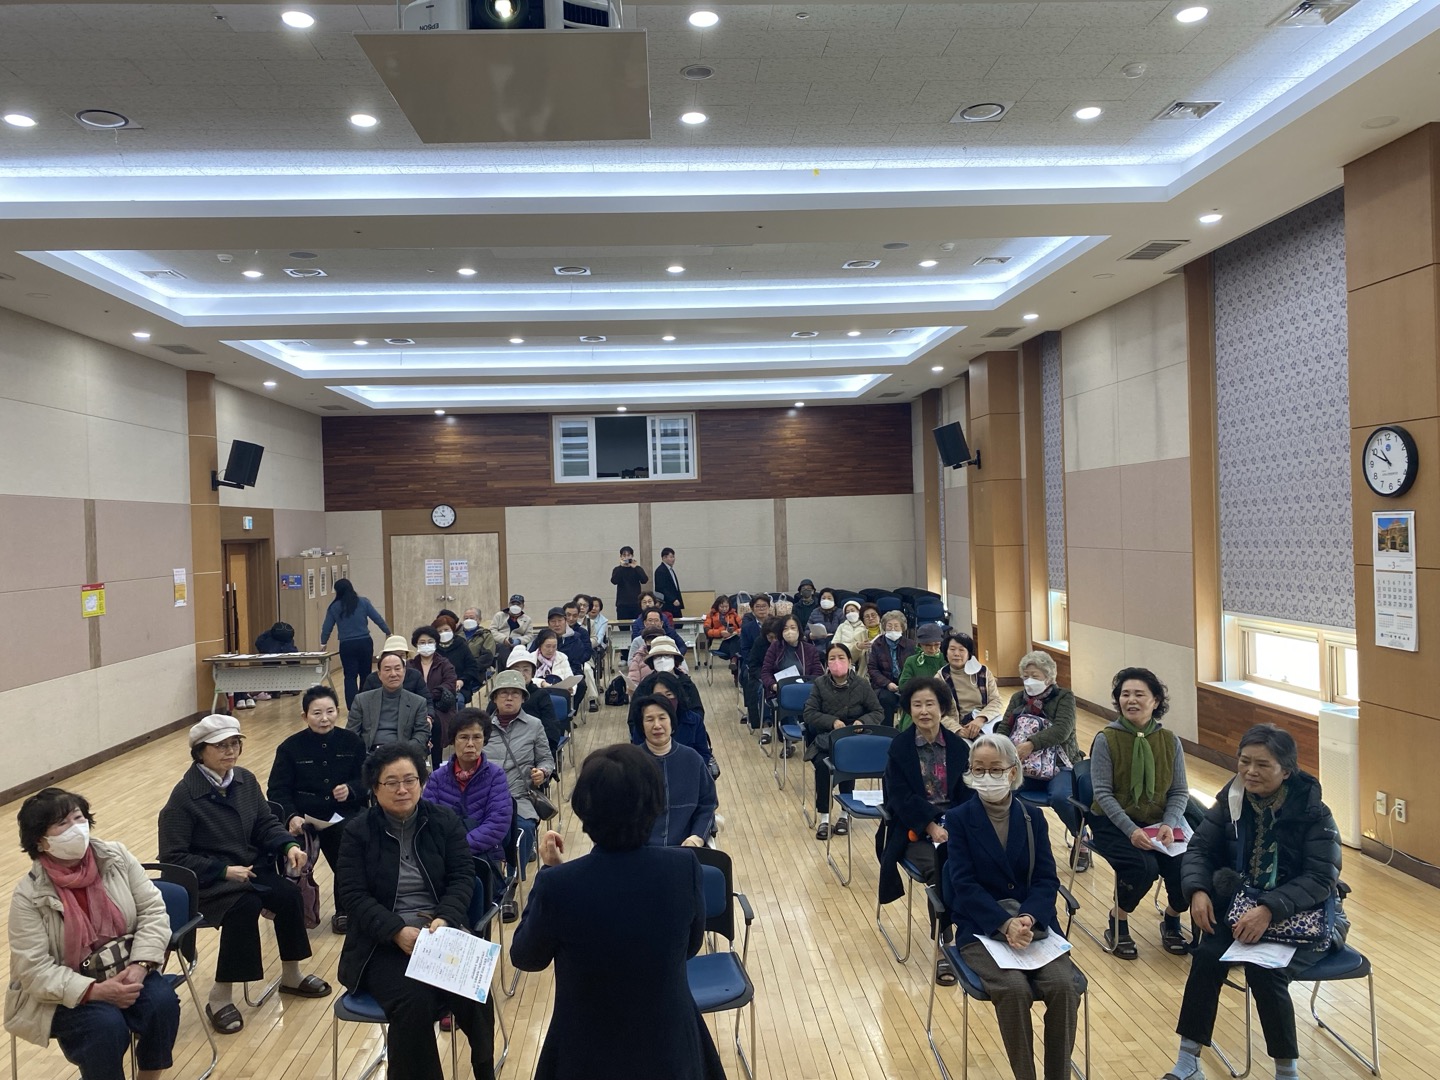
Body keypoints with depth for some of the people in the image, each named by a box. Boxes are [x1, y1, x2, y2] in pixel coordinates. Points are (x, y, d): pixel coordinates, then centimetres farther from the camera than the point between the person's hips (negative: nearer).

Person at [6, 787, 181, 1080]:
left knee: (163, 1003, -23)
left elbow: (153, 911, -5)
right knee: (107, 1026, -30)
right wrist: (95, 991, -28)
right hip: (63, 993, -3)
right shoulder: (29, 895, -15)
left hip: (124, 971, 3)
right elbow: (34, 970, -17)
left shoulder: (117, 857, -7)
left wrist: (140, 965, -20)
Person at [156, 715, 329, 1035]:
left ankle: (291, 976, 2)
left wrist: (289, 846, -13)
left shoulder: (245, 780, 2)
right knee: (246, 905, -34)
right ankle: (220, 998, -19)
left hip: (251, 867, 6)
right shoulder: (184, 796, -15)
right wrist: (223, 871, -23)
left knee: (289, 894, -20)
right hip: (207, 881, -6)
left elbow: (266, 824, 9)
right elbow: (173, 858, -14)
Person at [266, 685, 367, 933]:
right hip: (303, 818, 0)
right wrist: (291, 816, -19)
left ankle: (344, 911, -5)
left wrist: (351, 790, -14)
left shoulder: (353, 742, 6)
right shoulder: (290, 747, 3)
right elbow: (277, 790, 0)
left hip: (344, 816, 0)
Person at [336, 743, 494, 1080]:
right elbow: (354, 895, -6)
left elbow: (462, 878, 0)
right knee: (414, 1002, -30)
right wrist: (397, 931, -21)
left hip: (441, 932, 1)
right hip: (383, 942, -1)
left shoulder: (445, 822, 5)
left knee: (474, 992, -24)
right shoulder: (358, 832, 1)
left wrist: (445, 919, -20)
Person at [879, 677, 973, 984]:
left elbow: (966, 795, 5)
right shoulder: (899, 747, 3)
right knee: (936, 869, -29)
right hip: (914, 830, -2)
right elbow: (901, 797, -5)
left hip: (953, 824, 2)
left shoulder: (959, 747, 8)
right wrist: (930, 826, -18)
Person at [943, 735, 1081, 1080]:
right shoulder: (958, 819, -2)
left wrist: (1028, 919, -21)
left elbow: (1047, 879, -1)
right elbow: (965, 885, -10)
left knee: (1064, 986, -22)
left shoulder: (1033, 817, 7)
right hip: (981, 929, -3)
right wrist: (1005, 923, -24)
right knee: (1015, 989, -28)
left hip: (1034, 924, 3)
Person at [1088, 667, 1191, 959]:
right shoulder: (1106, 739, -9)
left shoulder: (1170, 741, 1)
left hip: (1159, 823, 3)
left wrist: (1169, 824, -17)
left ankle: (1171, 922, 15)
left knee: (1184, 866, -21)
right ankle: (1118, 923, 2)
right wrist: (1131, 830, -23)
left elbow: (1180, 792, 2)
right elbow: (1103, 793, -12)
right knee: (1144, 867, -29)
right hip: (1114, 823, -3)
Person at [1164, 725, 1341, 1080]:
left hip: (1299, 917, -3)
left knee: (1263, 970, -28)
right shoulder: (1231, 800, 0)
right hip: (1239, 904, 3)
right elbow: (1200, 849, 3)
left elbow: (1322, 878, -18)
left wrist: (1270, 910, -30)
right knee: (1206, 956, -22)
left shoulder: (1313, 812, -12)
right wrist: (1198, 890, -18)